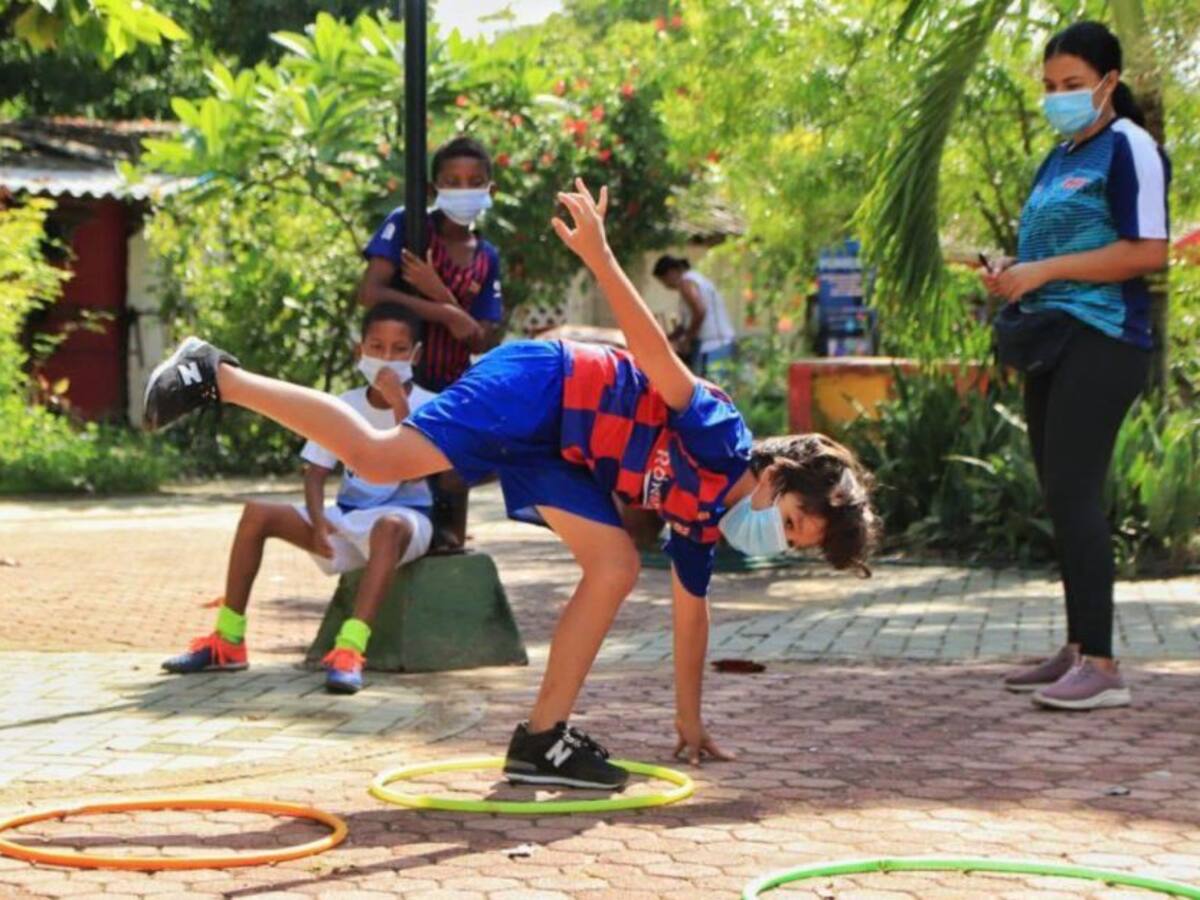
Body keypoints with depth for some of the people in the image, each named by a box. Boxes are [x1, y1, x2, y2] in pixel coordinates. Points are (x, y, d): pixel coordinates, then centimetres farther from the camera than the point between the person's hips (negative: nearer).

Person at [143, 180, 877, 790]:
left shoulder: (703, 517, 9)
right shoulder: (721, 442, -16)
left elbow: (690, 609, 20)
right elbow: (655, 354, -25)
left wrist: (690, 721, 24)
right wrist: (598, 254, -38)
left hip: (555, 452, 9)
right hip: (537, 391, -9)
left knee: (617, 567, -1)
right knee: (378, 457, -21)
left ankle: (545, 736, -1)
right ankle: (216, 377, -10)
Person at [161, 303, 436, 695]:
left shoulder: (426, 406, -7)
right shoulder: (344, 405, 5)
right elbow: (315, 472, 3)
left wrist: (398, 405, -29)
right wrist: (316, 520, -17)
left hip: (405, 514, -5)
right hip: (348, 516, 5)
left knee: (390, 526, -43)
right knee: (257, 513, -12)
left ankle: (350, 650, -53)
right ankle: (228, 641, -8)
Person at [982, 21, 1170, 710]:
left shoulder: (1129, 148, -7)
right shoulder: (1061, 157, 20)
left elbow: (1148, 252, -17)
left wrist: (1043, 271, -16)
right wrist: (1016, 277, 9)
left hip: (1103, 342, -9)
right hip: (1053, 342, 9)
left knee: (1073, 492, -14)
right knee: (1062, 496, 9)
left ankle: (1102, 665, -14)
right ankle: (1078, 651, 15)